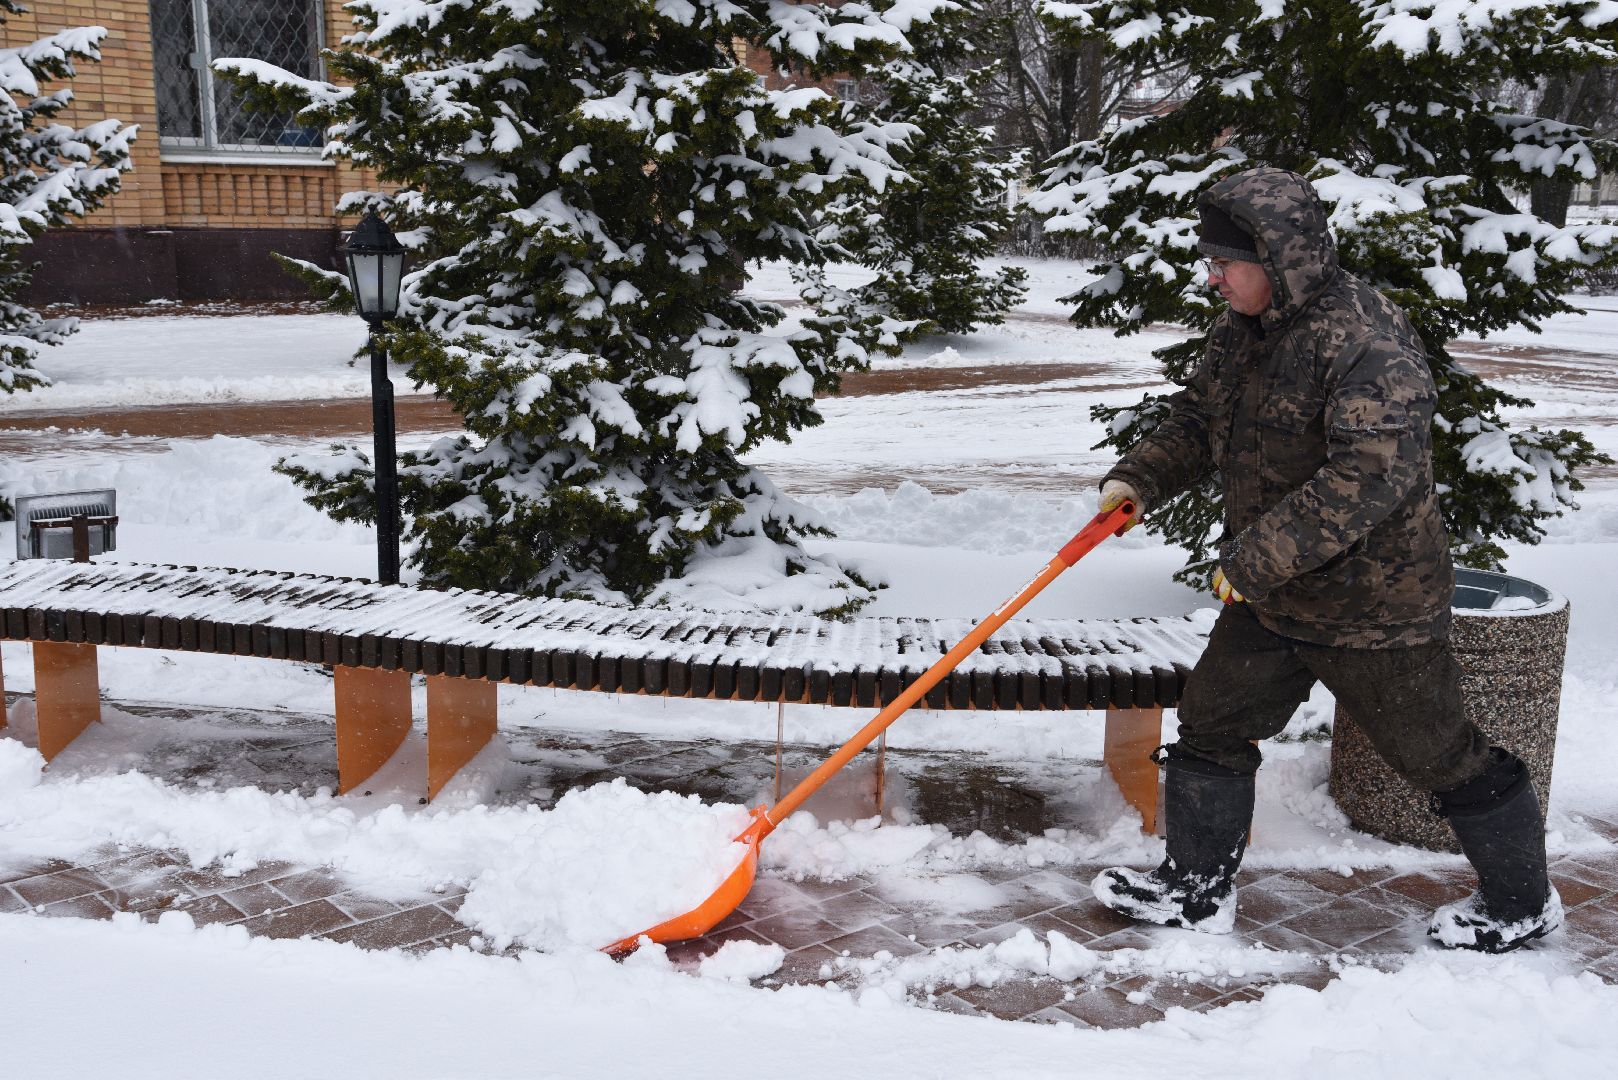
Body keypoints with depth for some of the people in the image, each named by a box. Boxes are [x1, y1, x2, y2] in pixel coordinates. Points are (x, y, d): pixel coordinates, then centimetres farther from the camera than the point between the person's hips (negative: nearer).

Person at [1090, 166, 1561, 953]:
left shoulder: (1367, 343, -25)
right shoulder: (1242, 331, 3)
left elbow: (1371, 474, -33)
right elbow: (1198, 420, 14)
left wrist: (1255, 558, -32)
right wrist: (1138, 480, -4)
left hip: (1373, 604, -8)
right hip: (1269, 596, 8)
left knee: (1434, 752, 7)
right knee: (1211, 724, 10)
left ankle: (1522, 904, 30)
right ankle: (1196, 890, 26)